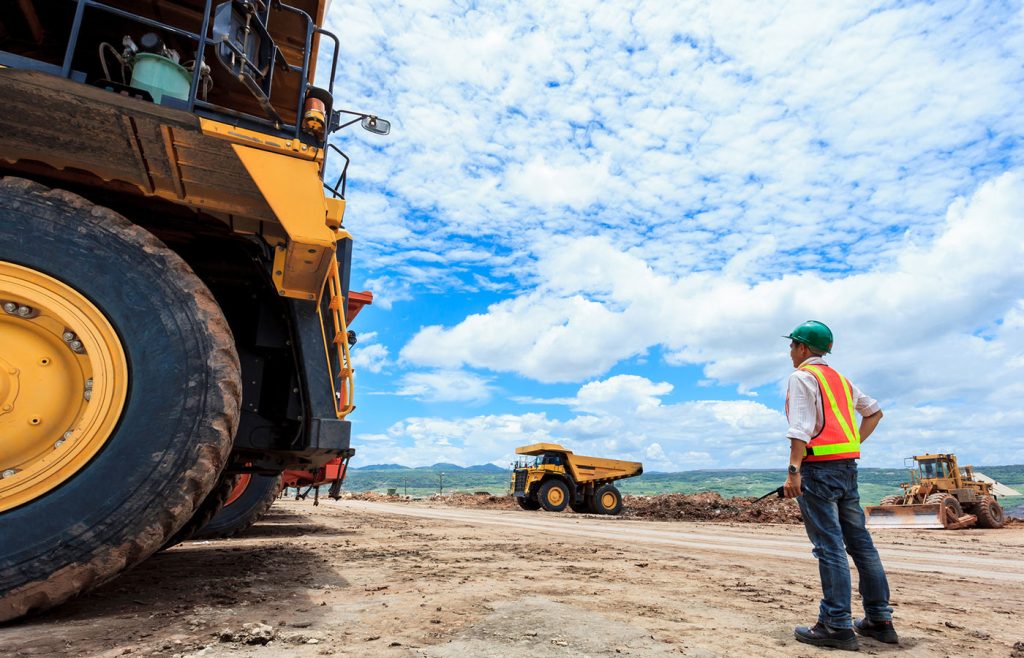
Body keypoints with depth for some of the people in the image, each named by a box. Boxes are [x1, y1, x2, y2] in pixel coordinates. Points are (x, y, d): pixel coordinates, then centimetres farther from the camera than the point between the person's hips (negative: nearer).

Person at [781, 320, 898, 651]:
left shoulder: (801, 377, -6)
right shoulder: (839, 379, 20)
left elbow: (801, 428, -17)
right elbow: (874, 411, 28)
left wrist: (793, 471, -22)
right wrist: (854, 444, 20)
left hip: (818, 466, -8)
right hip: (847, 465, 8)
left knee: (829, 546, -8)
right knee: (859, 540, 12)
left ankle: (837, 625, -5)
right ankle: (879, 620, 19)